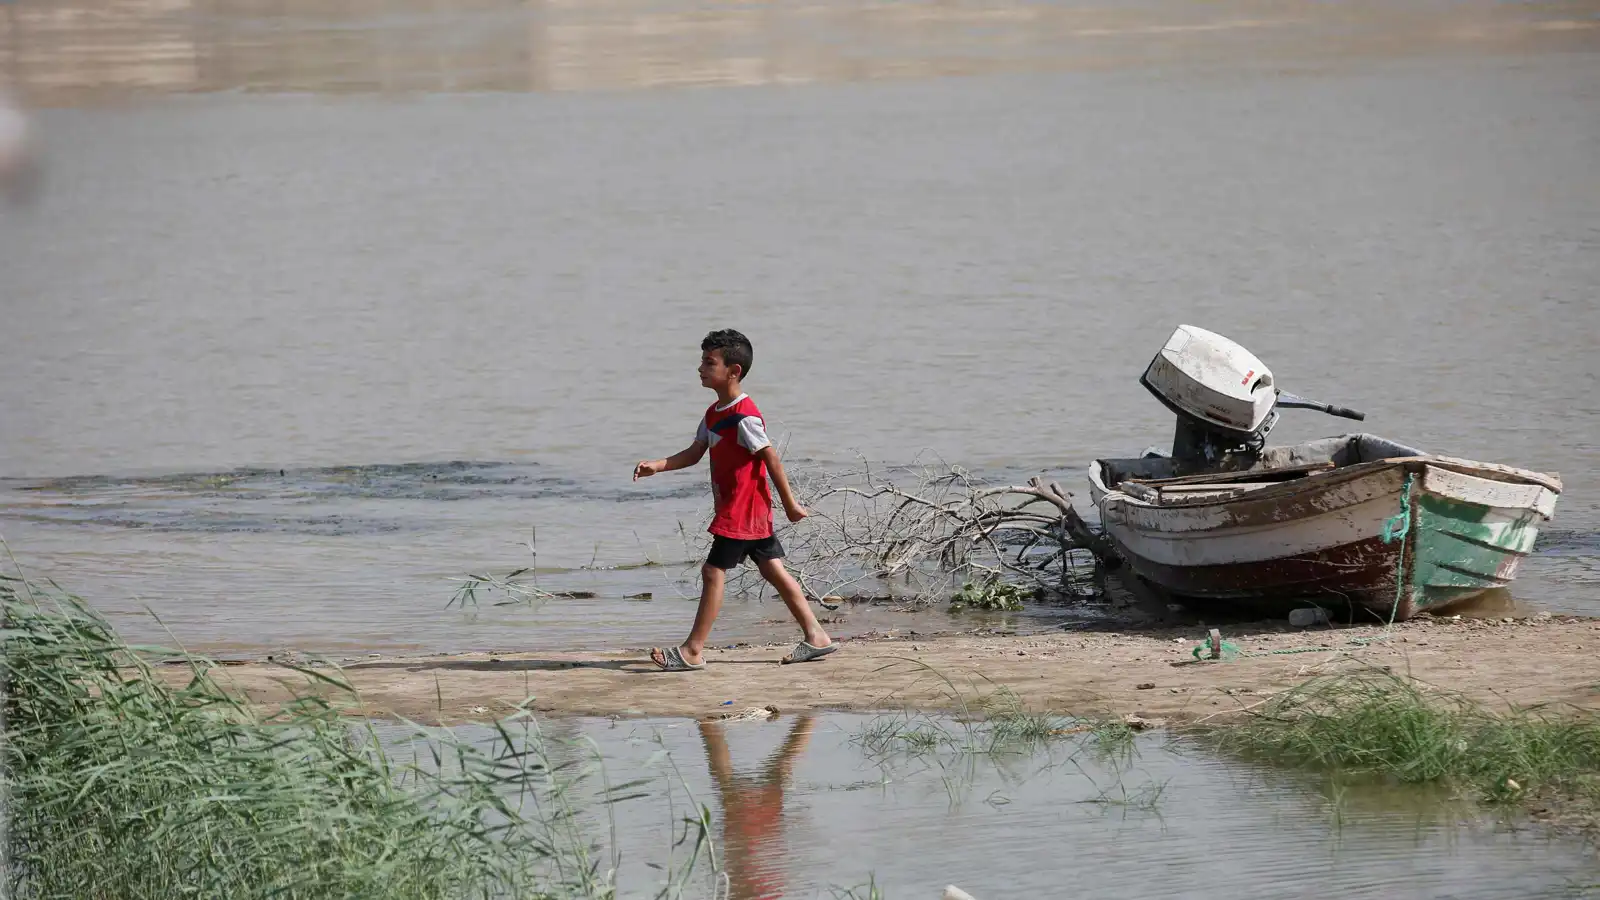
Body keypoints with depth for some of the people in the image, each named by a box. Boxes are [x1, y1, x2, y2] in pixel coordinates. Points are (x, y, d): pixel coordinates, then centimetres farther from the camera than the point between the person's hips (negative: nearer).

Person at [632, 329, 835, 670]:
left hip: (742, 508, -10)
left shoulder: (743, 417, -19)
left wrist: (789, 503, -13)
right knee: (773, 569, 12)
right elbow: (694, 453, 15)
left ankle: (693, 651, -4)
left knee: (713, 571, -7)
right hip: (753, 512, 10)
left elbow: (770, 457, -17)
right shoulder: (714, 414, 12)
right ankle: (816, 637, 16)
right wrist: (658, 466, 0)